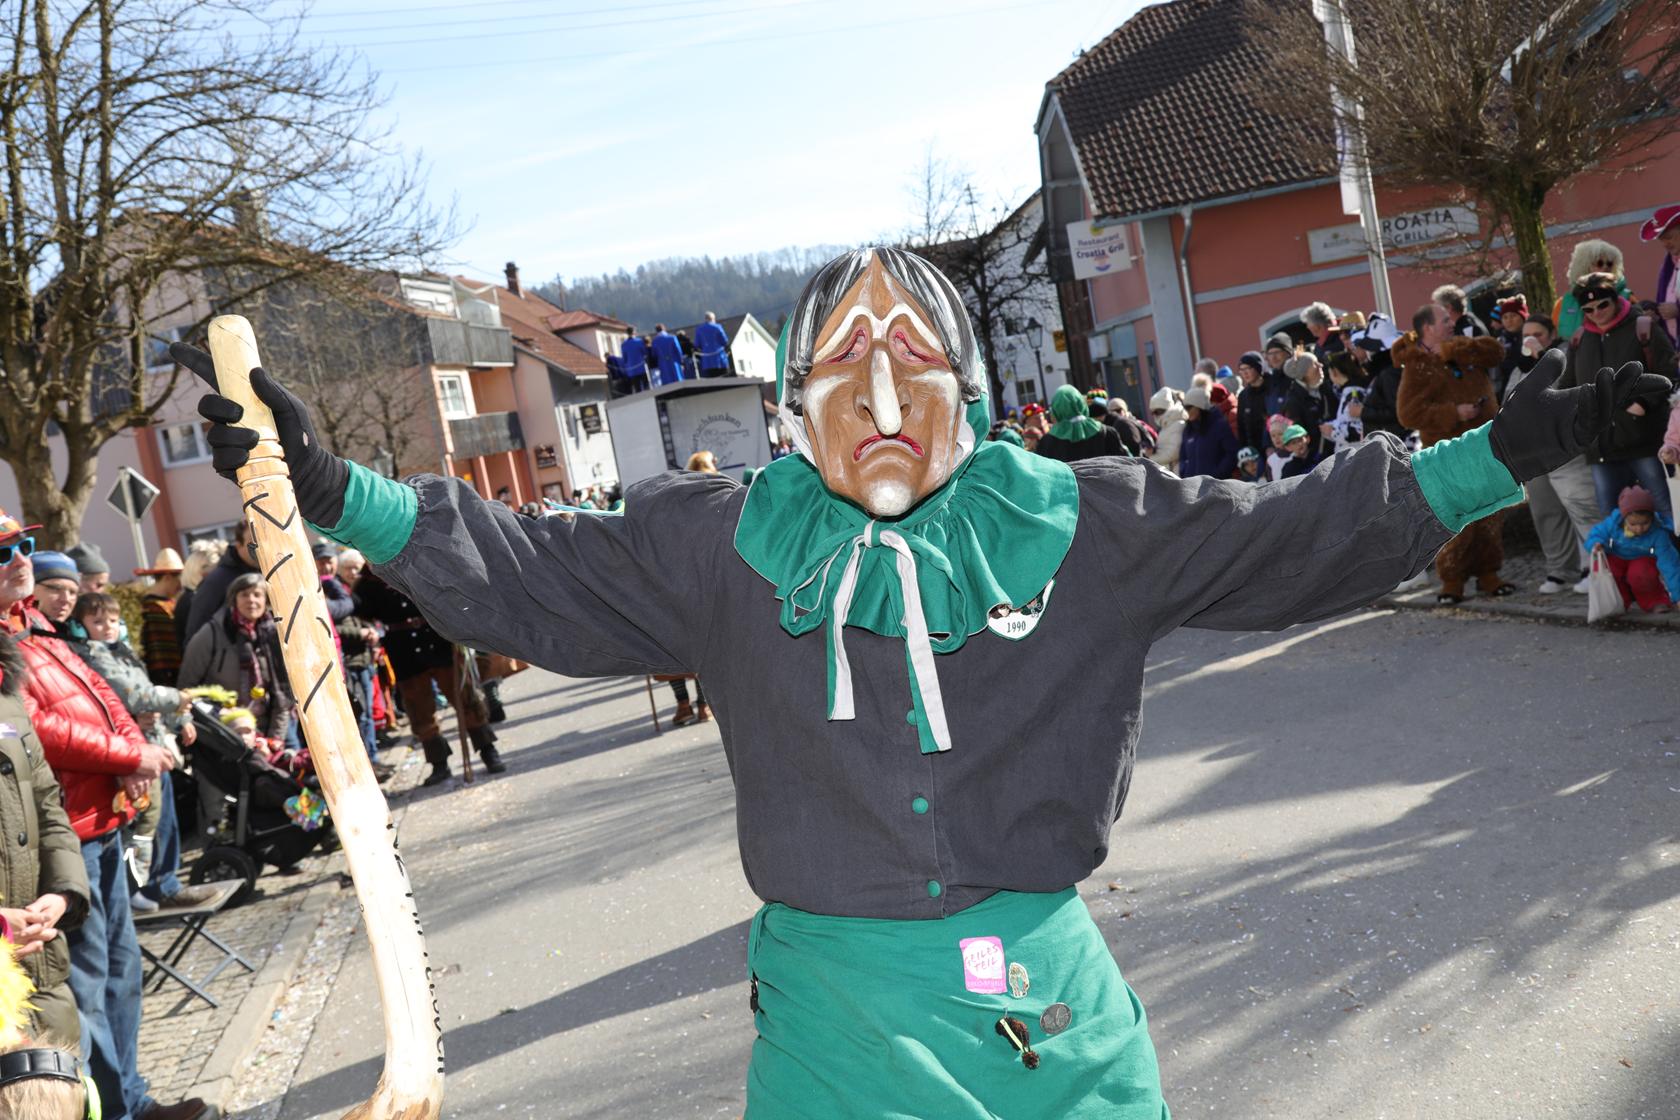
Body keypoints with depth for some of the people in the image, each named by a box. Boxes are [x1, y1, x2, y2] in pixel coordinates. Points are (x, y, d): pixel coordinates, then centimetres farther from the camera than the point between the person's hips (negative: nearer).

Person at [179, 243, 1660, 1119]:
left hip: (1054, 989, 2)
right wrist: (338, 493, -11)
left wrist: (1503, 453, -2)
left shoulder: (1082, 522, -2)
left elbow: (1293, 536, 2)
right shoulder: (728, 547, -3)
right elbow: (537, 578, -3)